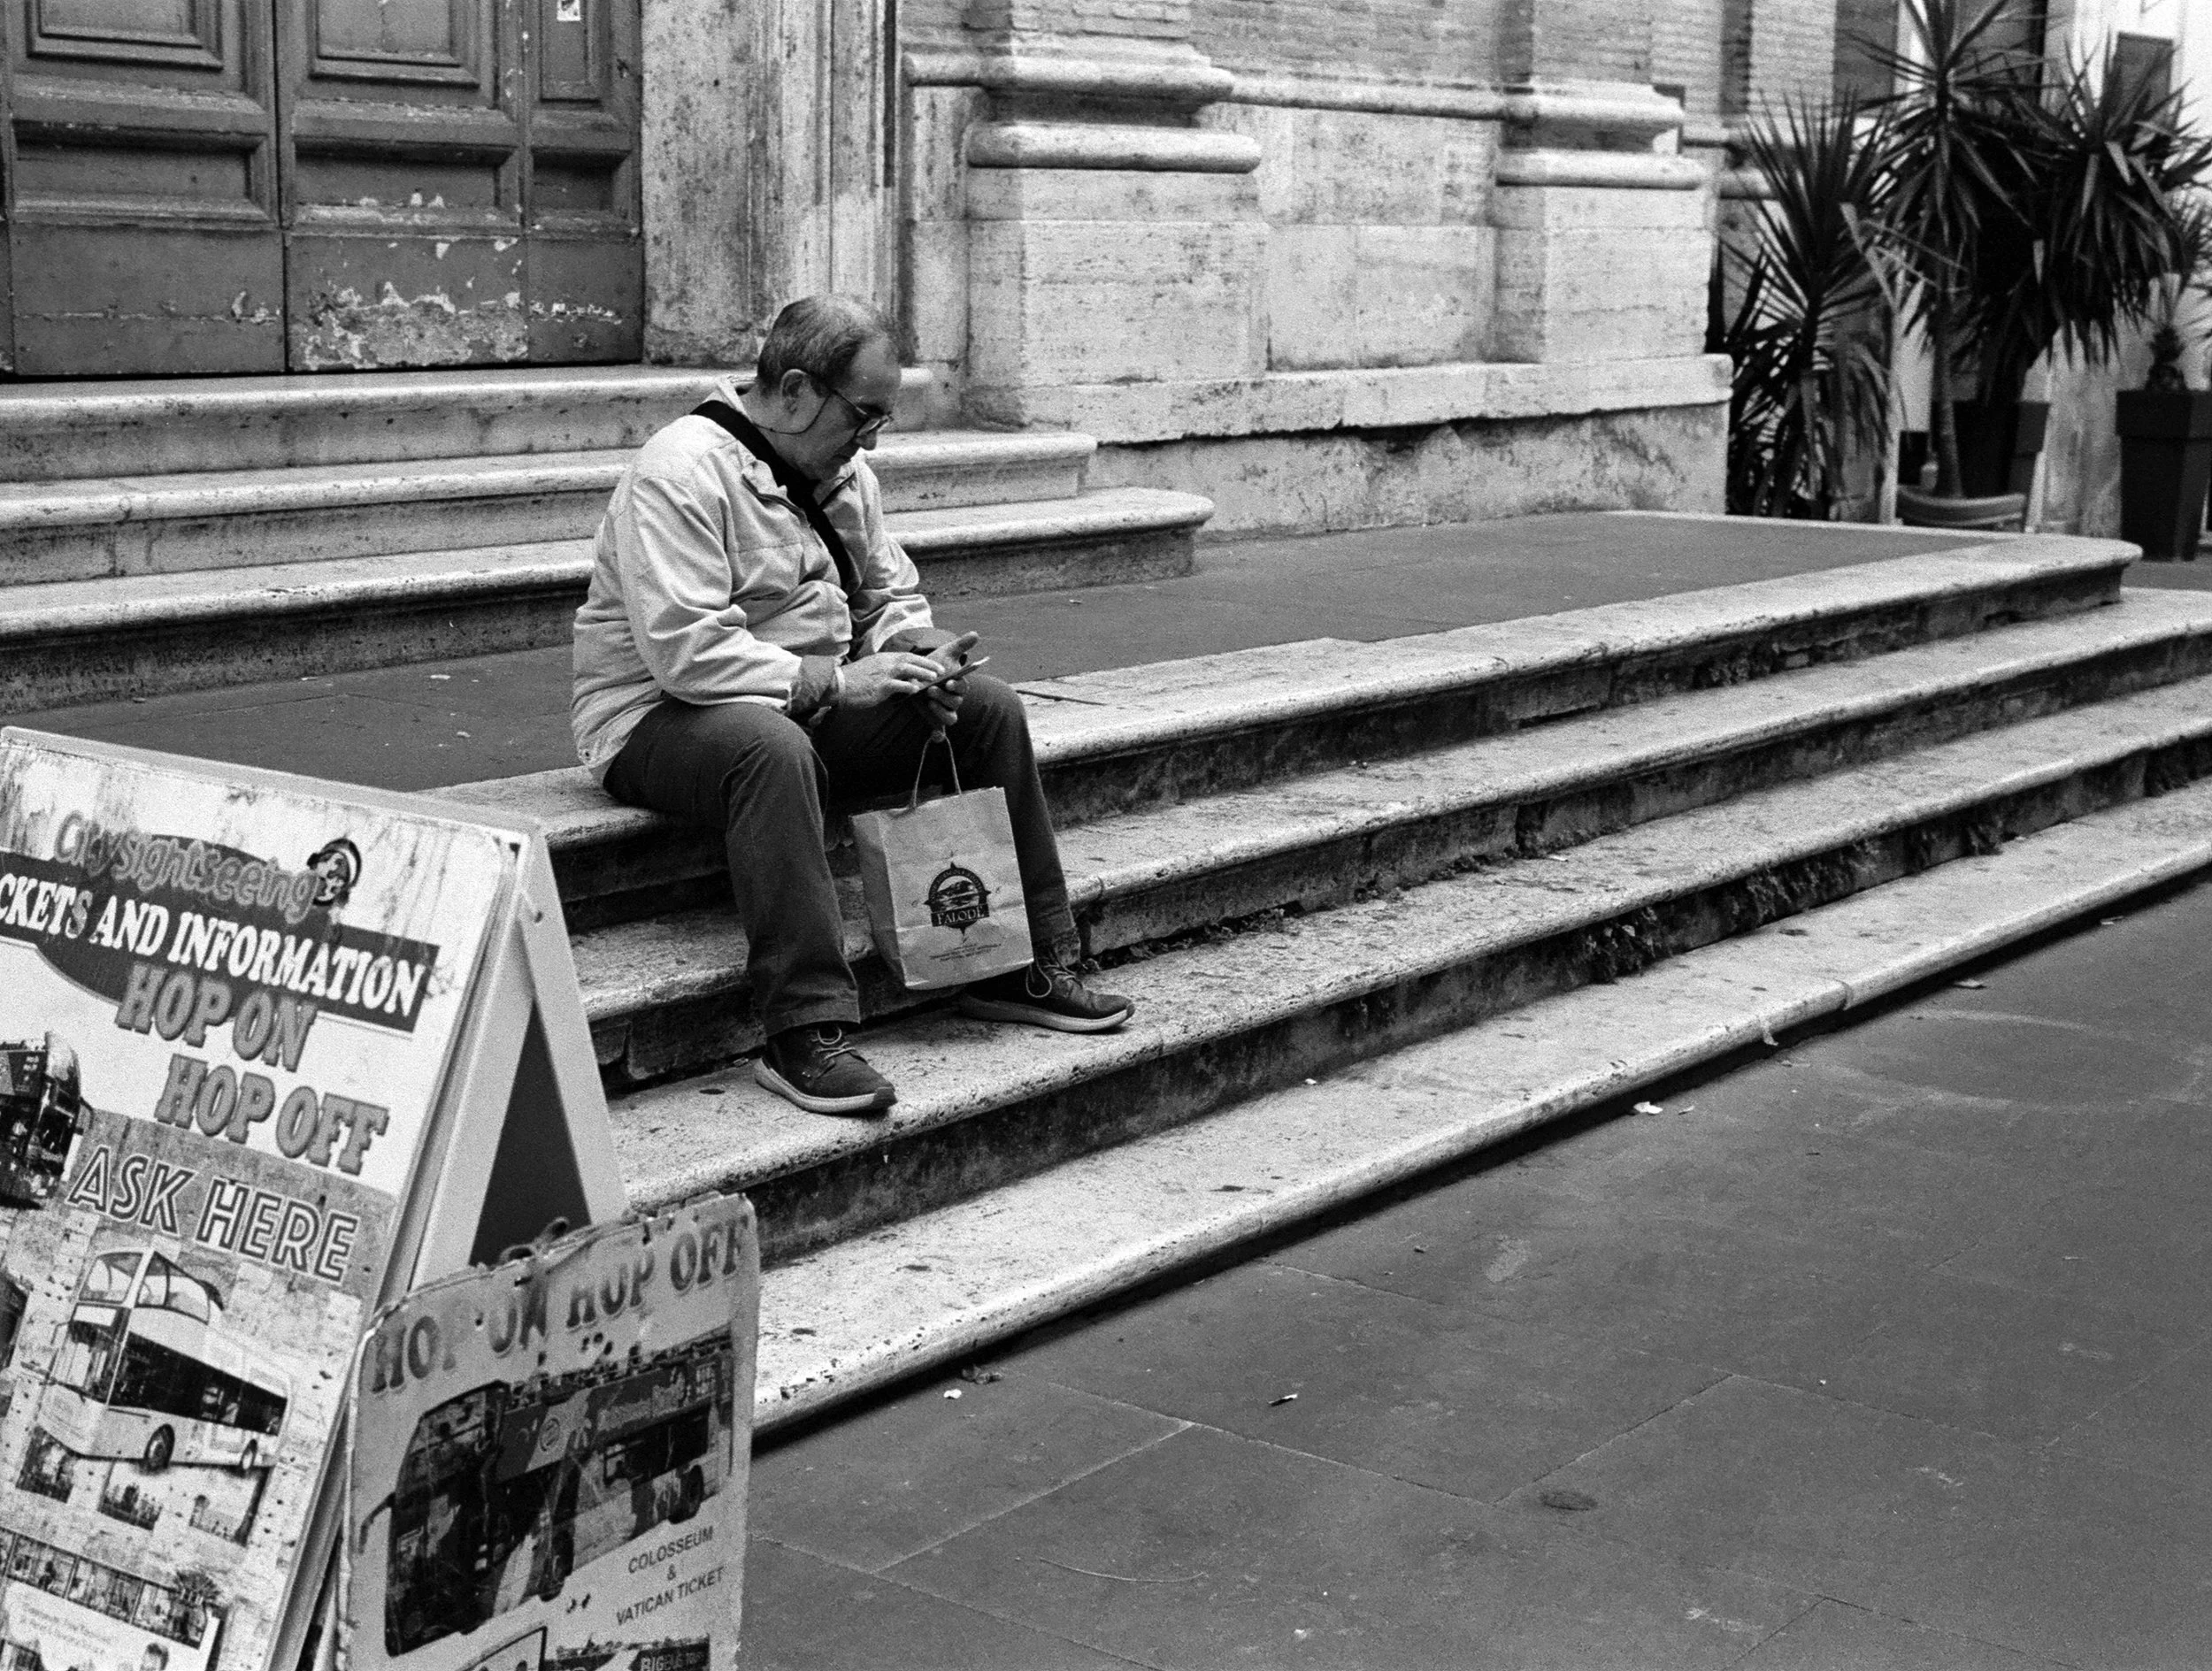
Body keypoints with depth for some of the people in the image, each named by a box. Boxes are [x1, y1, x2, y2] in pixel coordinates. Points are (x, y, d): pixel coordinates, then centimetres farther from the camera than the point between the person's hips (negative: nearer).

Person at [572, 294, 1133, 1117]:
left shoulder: (841, 473, 10)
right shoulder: (680, 474, -19)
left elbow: (890, 595, 19)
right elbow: (686, 651, -28)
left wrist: (914, 649, -5)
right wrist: (832, 681, -26)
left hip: (810, 704, 9)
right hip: (662, 713, -8)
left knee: (989, 707, -4)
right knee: (774, 748, -42)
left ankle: (1025, 967, 3)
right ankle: (804, 1033, -41)